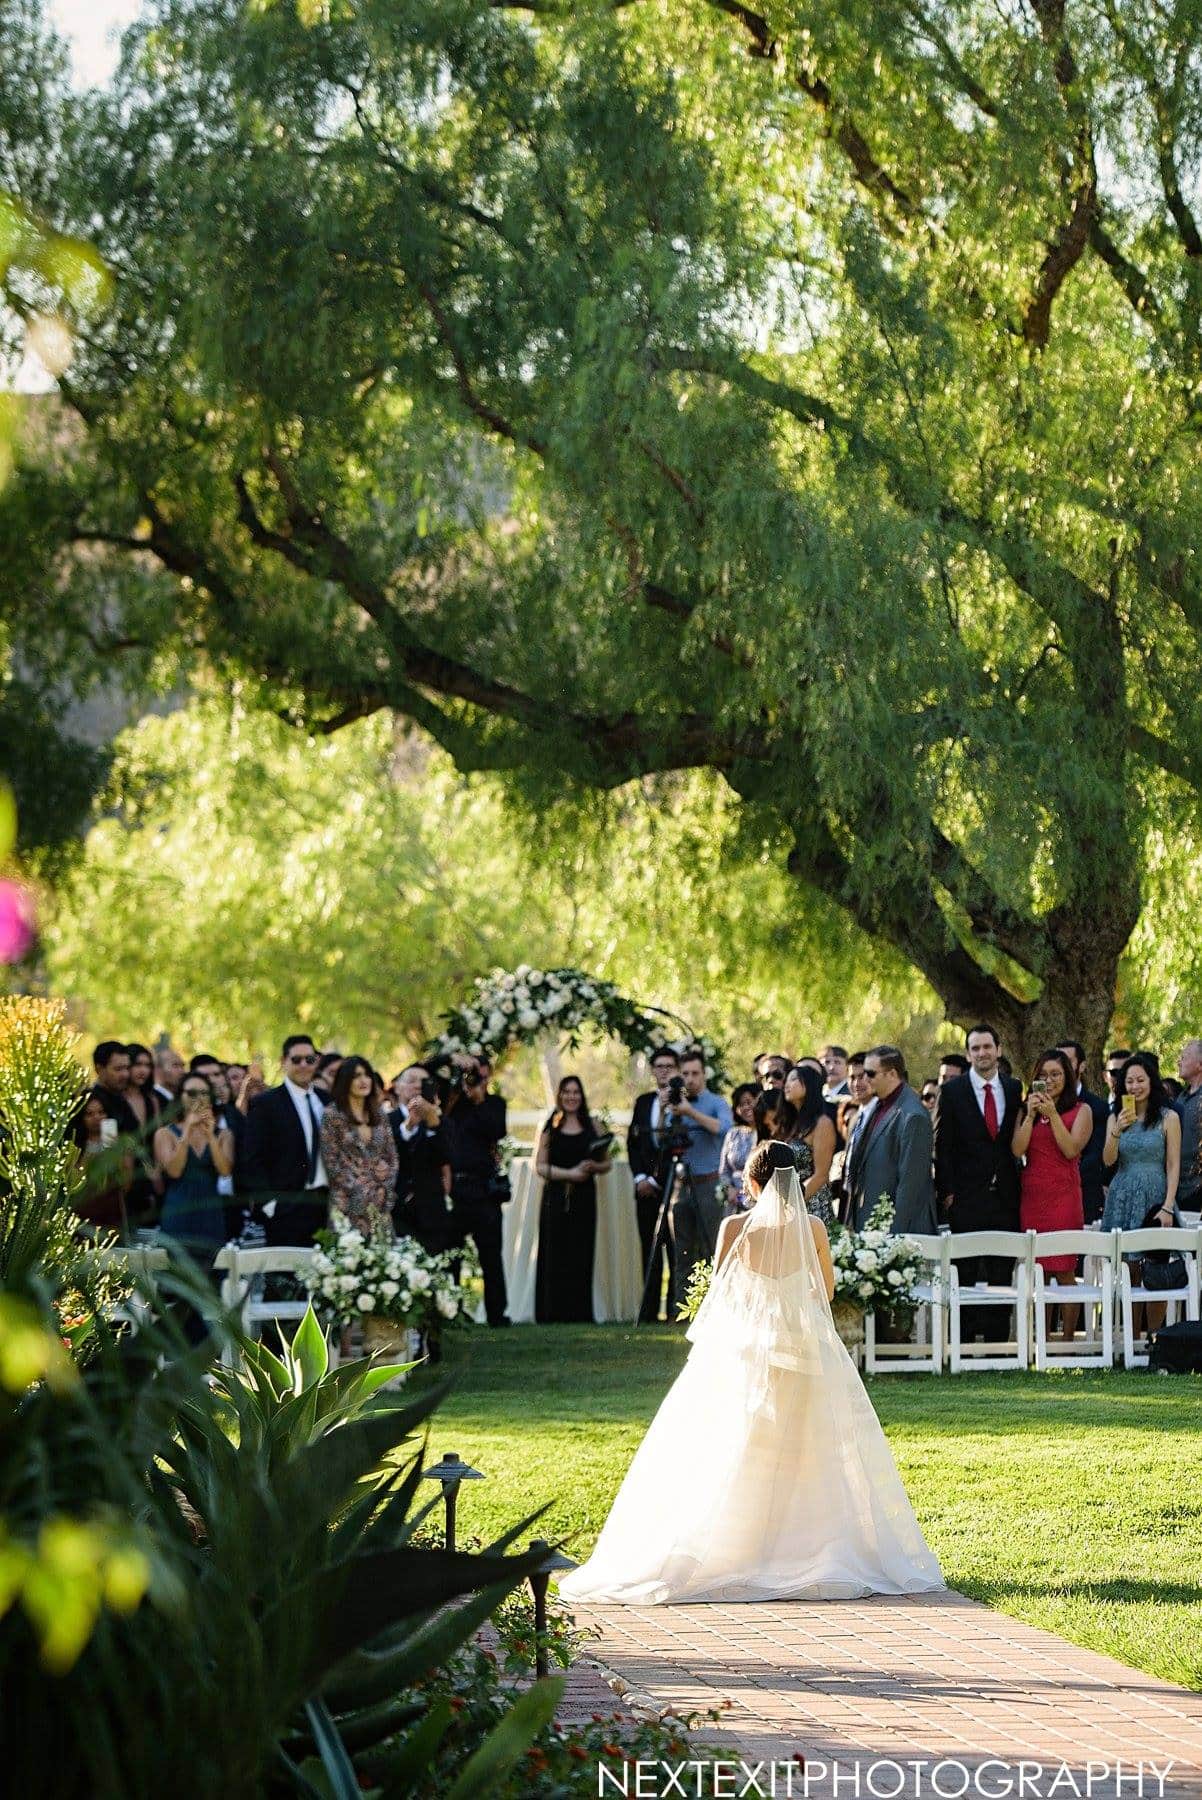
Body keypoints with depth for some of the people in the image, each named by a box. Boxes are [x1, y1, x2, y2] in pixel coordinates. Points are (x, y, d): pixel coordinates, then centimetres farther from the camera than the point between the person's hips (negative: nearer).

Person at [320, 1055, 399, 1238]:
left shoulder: (378, 1116, 13)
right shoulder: (332, 1114, -2)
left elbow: (392, 1157, 15)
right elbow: (331, 1162, -5)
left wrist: (386, 1189, 0)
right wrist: (361, 1192, -8)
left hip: (380, 1204, 5)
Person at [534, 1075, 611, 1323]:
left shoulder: (591, 1127, 10)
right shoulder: (550, 1128, 5)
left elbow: (606, 1164, 12)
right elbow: (540, 1166, -1)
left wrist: (592, 1167, -9)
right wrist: (569, 1174, -13)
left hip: (584, 1199, 2)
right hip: (555, 1198, -2)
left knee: (581, 1255, -1)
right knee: (555, 1256, -4)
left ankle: (580, 1313, 3)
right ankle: (554, 1313, -1)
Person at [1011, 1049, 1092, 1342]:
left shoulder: (1081, 1110, 4)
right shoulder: (1026, 1110, 13)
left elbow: (1071, 1149, -9)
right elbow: (1017, 1150, 0)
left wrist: (1052, 1114, -13)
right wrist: (1031, 1115, -8)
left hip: (1064, 1195, -4)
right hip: (1031, 1195, 4)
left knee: (1064, 1270, -5)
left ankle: (1067, 1337, -2)